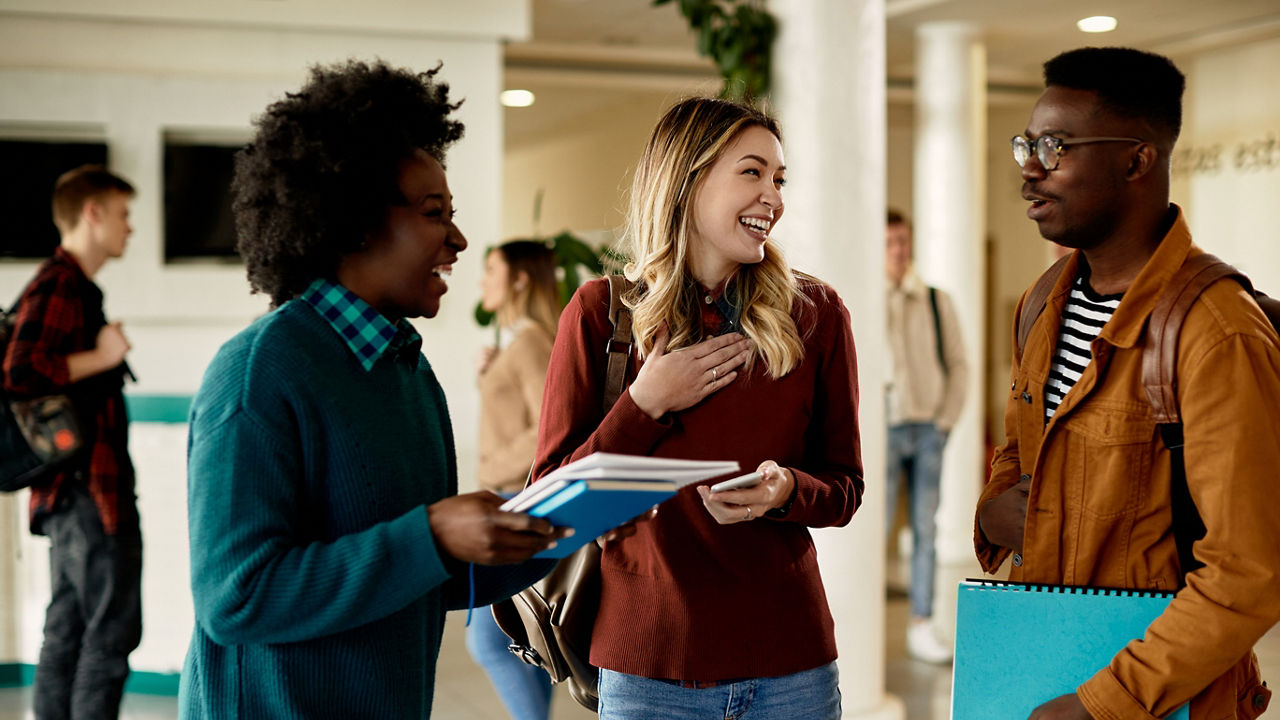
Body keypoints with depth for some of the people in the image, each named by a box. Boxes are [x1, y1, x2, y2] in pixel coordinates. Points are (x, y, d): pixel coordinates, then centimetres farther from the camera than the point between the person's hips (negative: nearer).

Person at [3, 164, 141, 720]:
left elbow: (45, 371, 25)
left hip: (71, 491, 11)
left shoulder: (74, 287, 19)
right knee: (111, 631, -7)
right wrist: (101, 357, -17)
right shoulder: (59, 285, -13)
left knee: (67, 633, 13)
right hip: (90, 486, -11)